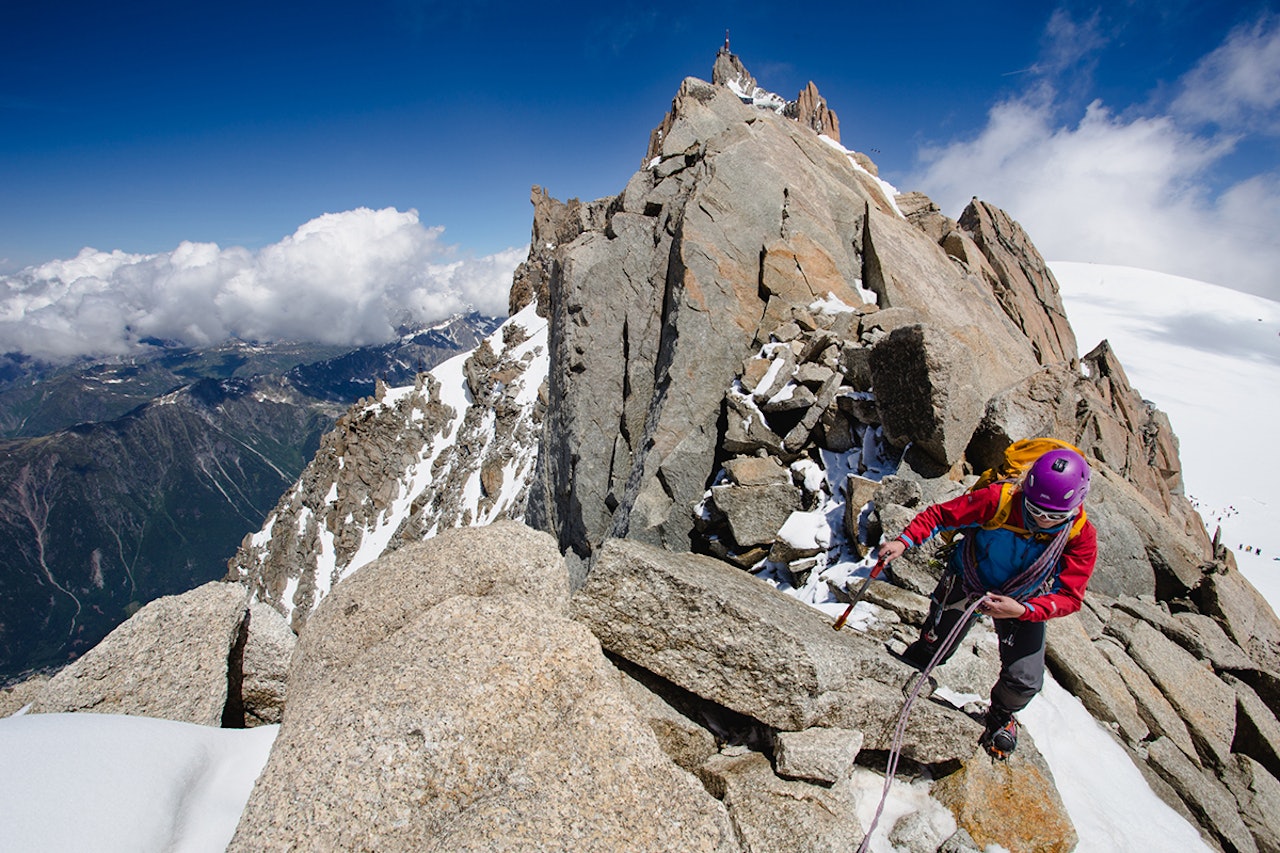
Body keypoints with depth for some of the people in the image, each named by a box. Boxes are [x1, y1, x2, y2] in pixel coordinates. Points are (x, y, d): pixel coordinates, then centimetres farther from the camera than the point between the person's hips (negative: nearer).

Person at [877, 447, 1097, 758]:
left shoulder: (1081, 535, -25)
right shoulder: (998, 500, -32)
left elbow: (1070, 596, -23)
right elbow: (941, 514, -22)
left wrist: (1022, 610, -40)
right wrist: (905, 541, -37)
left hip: (1024, 603, 1)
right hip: (967, 582, -1)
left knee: (1025, 681, -5)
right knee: (932, 648, 7)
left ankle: (1002, 716, 33)